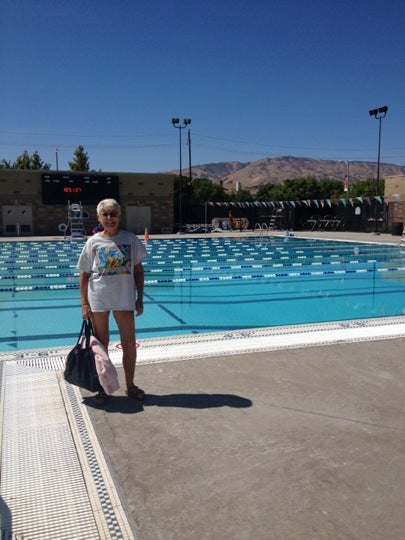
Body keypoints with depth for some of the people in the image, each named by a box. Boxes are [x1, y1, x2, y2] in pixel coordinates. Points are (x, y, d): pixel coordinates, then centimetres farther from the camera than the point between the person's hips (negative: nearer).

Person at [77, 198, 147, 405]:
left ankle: (130, 385, 25)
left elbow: (138, 270, 4)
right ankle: (102, 387, 25)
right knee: (101, 345, 11)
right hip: (98, 300, 0)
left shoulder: (130, 239, 0)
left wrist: (140, 298, 1)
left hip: (124, 298, 0)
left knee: (129, 343, 7)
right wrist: (85, 304, -3)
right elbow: (84, 275, 2)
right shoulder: (93, 242, 0)